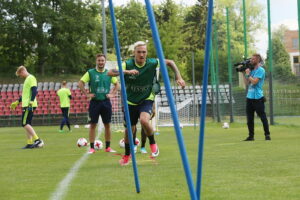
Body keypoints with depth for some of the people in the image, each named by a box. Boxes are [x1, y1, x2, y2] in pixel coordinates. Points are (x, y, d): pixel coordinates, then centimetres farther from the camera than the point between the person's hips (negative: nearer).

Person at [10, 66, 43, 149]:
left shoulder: (31, 78, -8)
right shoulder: (27, 79, 22)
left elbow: (34, 91, -19)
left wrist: (31, 102, -27)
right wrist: (17, 102, 32)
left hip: (29, 105, -10)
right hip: (26, 105, 10)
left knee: (25, 124, -13)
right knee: (27, 124, 9)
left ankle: (37, 139, -18)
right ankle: (30, 143, 9)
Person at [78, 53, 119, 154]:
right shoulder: (90, 72, -2)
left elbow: (117, 84, 17)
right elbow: (80, 83, 0)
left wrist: (112, 93, 4)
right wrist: (87, 94, -6)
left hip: (106, 102, 2)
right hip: (94, 102, -2)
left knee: (107, 125, 5)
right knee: (93, 125, -1)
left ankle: (108, 147, 13)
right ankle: (92, 148, 3)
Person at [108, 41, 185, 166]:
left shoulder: (152, 63, -14)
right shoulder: (127, 65, -18)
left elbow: (170, 62, 3)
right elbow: (110, 73, -32)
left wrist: (179, 78, -6)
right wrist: (127, 72, -45)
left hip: (146, 99, -1)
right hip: (131, 101, 1)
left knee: (144, 120, -30)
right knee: (129, 129, 9)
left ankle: (153, 144, -3)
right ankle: (127, 155, 35)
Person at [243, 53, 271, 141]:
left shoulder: (260, 70, -7)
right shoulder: (252, 70, 16)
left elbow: (254, 81, -18)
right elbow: (247, 83, 15)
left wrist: (248, 74, -7)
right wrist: (244, 73, 9)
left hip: (257, 98, -8)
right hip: (249, 97, 8)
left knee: (262, 117, -3)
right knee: (249, 118, 7)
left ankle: (267, 135, 2)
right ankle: (251, 136, 12)